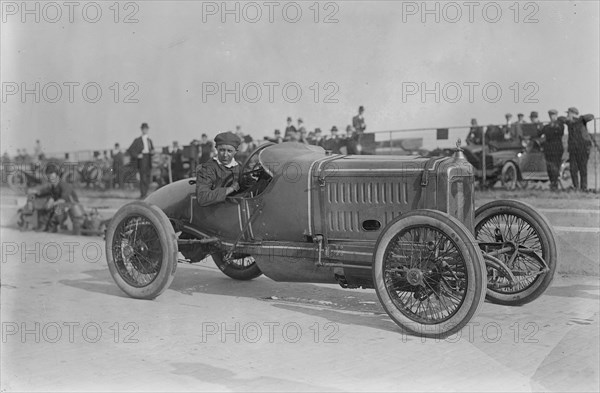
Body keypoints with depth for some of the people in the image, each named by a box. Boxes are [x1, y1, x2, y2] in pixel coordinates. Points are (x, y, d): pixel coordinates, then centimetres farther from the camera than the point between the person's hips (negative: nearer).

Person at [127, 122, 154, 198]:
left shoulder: (149, 140, 18)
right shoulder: (137, 140, 1)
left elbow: (152, 149, 28)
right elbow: (130, 150, -1)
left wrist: (152, 151, 4)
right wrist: (137, 155, -11)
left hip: (148, 159, 6)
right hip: (142, 158, -5)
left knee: (149, 176, 3)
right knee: (143, 177, -10)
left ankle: (145, 193, 13)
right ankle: (142, 194, -7)